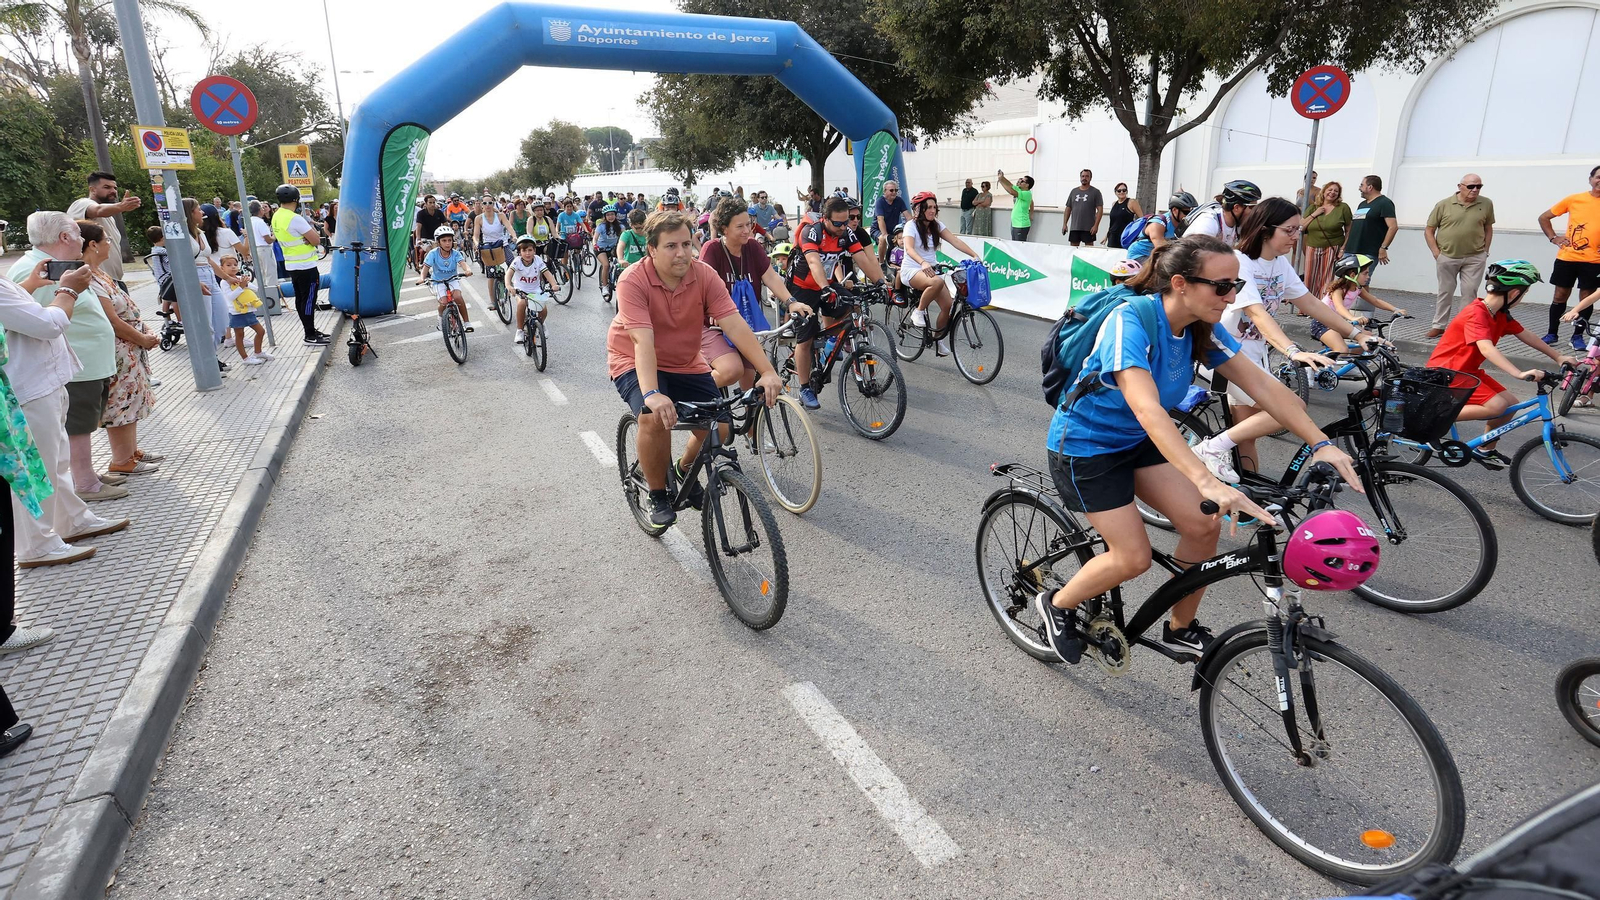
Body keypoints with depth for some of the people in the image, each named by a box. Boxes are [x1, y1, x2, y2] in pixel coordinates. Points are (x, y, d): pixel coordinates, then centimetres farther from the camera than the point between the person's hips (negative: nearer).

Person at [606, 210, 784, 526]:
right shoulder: (633, 281, -24)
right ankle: (658, 495, -7)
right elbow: (643, 341, -34)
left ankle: (685, 471, 23)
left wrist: (768, 372, -32)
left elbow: (735, 325, -22)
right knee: (655, 418, -31)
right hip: (637, 364, -4)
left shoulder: (704, 275, -15)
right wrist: (651, 394, -48)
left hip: (686, 364, 4)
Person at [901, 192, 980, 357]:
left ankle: (939, 339, 10)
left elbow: (955, 241, -4)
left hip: (930, 270, 6)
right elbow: (909, 249, -27)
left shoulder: (937, 225, 7)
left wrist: (974, 255, -18)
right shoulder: (912, 226, -10)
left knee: (948, 305, -12)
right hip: (912, 270, -6)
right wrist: (923, 263, -47)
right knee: (938, 282, -38)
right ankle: (919, 311, -16)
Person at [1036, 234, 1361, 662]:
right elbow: (1148, 411, -43)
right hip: (1084, 446, -7)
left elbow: (1263, 384, -7)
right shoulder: (1131, 322, -31)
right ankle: (1056, 605, 18)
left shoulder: (1202, 327, -8)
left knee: (1205, 525, -5)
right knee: (1134, 558, -9)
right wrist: (1207, 483, -52)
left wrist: (1321, 444, -17)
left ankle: (1181, 629, 17)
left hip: (1137, 441, 7)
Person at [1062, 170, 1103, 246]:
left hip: (1088, 228, -4)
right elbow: (1068, 208, 14)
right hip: (1074, 228, 4)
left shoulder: (1095, 192, 0)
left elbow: (1100, 210, -5)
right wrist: (1064, 224, 6)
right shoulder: (1074, 191, 13)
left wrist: (1096, 225, -15)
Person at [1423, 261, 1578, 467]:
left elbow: (1526, 336, 18)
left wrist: (1558, 357, 19)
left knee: (1511, 402, 5)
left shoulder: (1500, 314, 5)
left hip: (1467, 370, 9)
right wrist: (1520, 374, -44)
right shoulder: (1476, 314, -23)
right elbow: (1487, 349, -36)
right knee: (1497, 406, -22)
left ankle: (1485, 450, 19)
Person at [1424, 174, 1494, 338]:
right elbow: (1429, 231, 0)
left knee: (1470, 292, 3)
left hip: (1475, 258, 1)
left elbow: (1488, 228, 12)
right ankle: (1439, 325, 18)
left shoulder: (1486, 204, 0)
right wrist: (1436, 253, -6)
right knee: (1445, 292, 9)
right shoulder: (1443, 205, -6)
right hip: (1447, 257, -1)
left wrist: (1485, 251, 6)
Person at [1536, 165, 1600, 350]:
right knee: (1560, 295, 6)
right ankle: (1551, 334, 16)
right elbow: (1543, 218, 10)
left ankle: (1578, 337, 12)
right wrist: (1553, 238, 1)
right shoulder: (1573, 199, 2)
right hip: (1566, 257, 0)